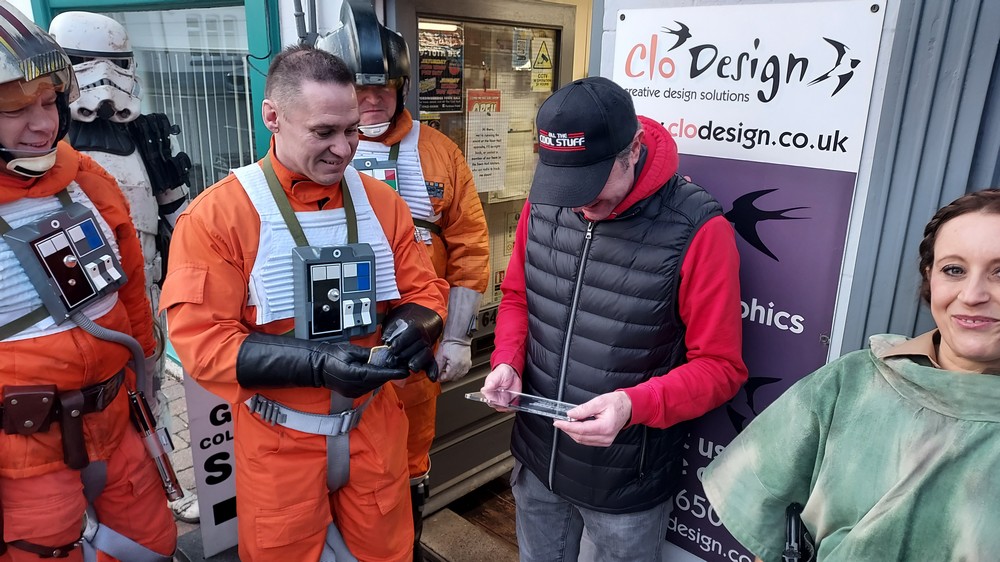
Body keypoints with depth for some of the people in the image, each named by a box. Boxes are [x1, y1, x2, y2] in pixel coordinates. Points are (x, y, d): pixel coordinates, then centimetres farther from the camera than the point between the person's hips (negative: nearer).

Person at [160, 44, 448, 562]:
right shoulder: (215, 215, -15)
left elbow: (423, 292, 4)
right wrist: (318, 363, -29)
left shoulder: (381, 201, -2)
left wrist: (410, 328, -20)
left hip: (374, 427, 3)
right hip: (280, 442, -3)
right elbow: (200, 341, -17)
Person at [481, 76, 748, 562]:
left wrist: (634, 405, -30)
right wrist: (507, 361, -10)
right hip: (537, 462, 5)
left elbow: (720, 366, -16)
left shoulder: (696, 230, -22)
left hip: (627, 483, -4)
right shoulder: (542, 202, -7)